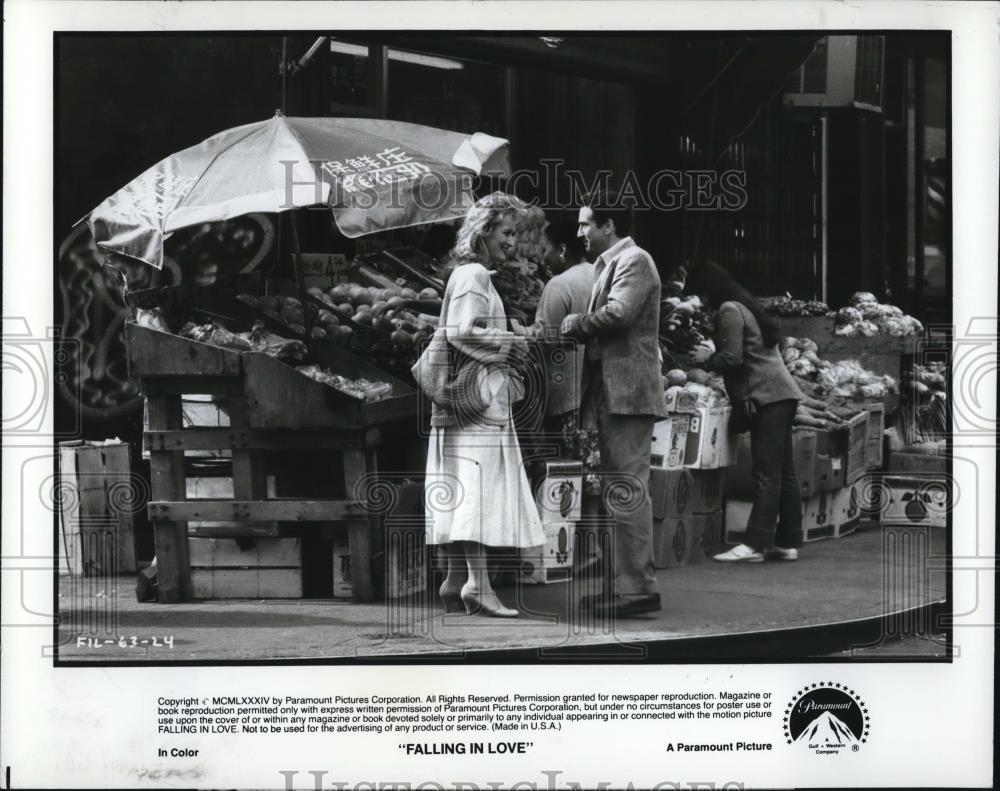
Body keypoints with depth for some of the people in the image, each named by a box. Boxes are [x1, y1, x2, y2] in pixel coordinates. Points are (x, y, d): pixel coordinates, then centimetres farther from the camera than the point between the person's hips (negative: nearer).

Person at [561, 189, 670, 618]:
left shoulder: (634, 260, -10)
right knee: (619, 489, 13)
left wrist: (576, 323, -9)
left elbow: (618, 313, -24)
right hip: (611, 391, 11)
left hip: (629, 390, -11)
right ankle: (622, 582, 19)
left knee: (628, 489, -11)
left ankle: (638, 587, -10)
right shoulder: (609, 263, 21)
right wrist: (578, 330, 3)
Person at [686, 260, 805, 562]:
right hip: (783, 393, 10)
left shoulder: (729, 311, -8)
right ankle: (788, 542, 12)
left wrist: (706, 359, 3)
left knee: (766, 473, -12)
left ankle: (756, 544, -14)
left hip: (766, 396, -10)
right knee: (784, 472, 9)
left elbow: (732, 358, -15)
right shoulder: (745, 305, 22)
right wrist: (711, 358, 15)